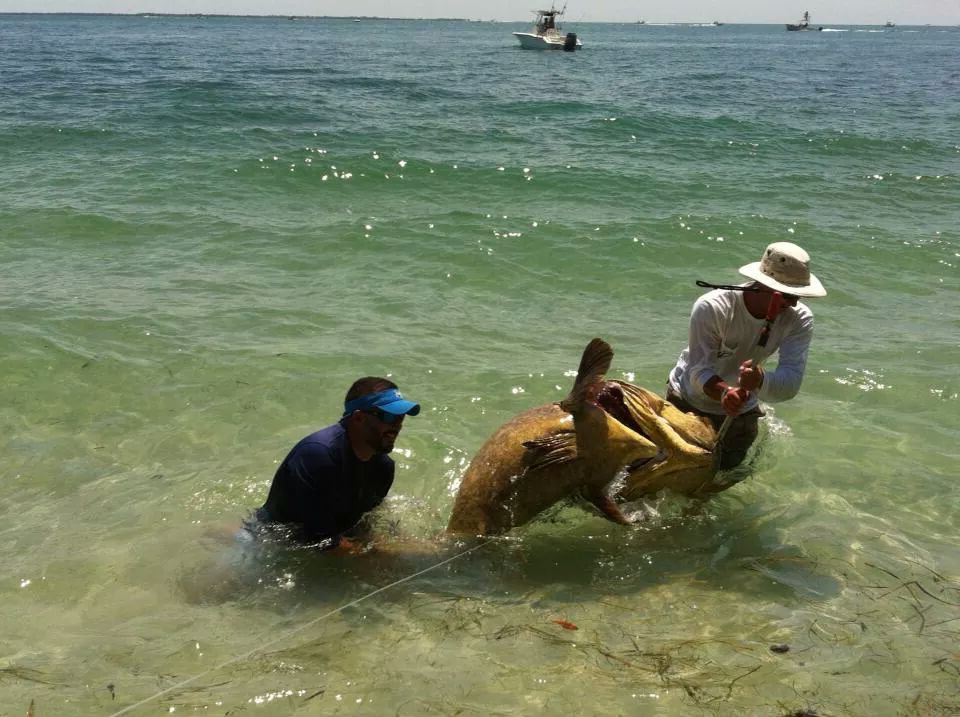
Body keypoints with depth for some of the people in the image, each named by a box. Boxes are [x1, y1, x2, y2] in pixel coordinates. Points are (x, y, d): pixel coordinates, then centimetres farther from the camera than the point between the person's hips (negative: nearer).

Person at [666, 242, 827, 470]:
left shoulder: (799, 318, -23)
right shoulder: (712, 308, -32)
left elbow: (790, 383, -34)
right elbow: (699, 371, -35)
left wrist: (760, 380, -57)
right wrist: (724, 392, -58)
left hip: (741, 412, 3)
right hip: (688, 401, -3)